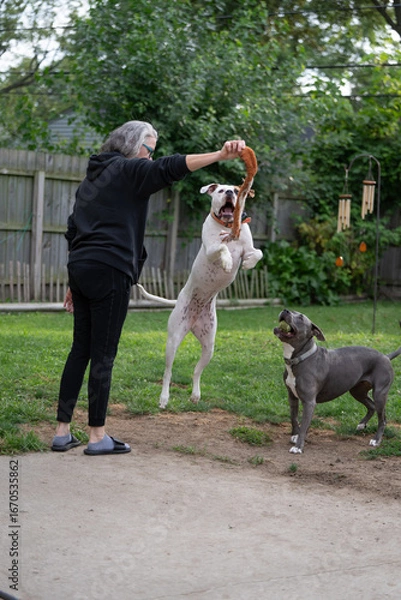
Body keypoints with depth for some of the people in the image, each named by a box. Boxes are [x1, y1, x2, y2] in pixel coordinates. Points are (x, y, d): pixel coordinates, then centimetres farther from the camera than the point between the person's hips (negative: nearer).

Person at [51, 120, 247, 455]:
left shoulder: (94, 176, 24)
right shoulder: (127, 170, -2)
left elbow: (73, 231, 24)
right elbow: (170, 168, -21)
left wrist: (74, 283, 27)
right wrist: (220, 156, -31)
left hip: (80, 267, 9)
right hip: (109, 272, -9)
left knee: (81, 349, 11)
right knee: (103, 355, -4)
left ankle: (63, 432, 12)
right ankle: (97, 436, 1)